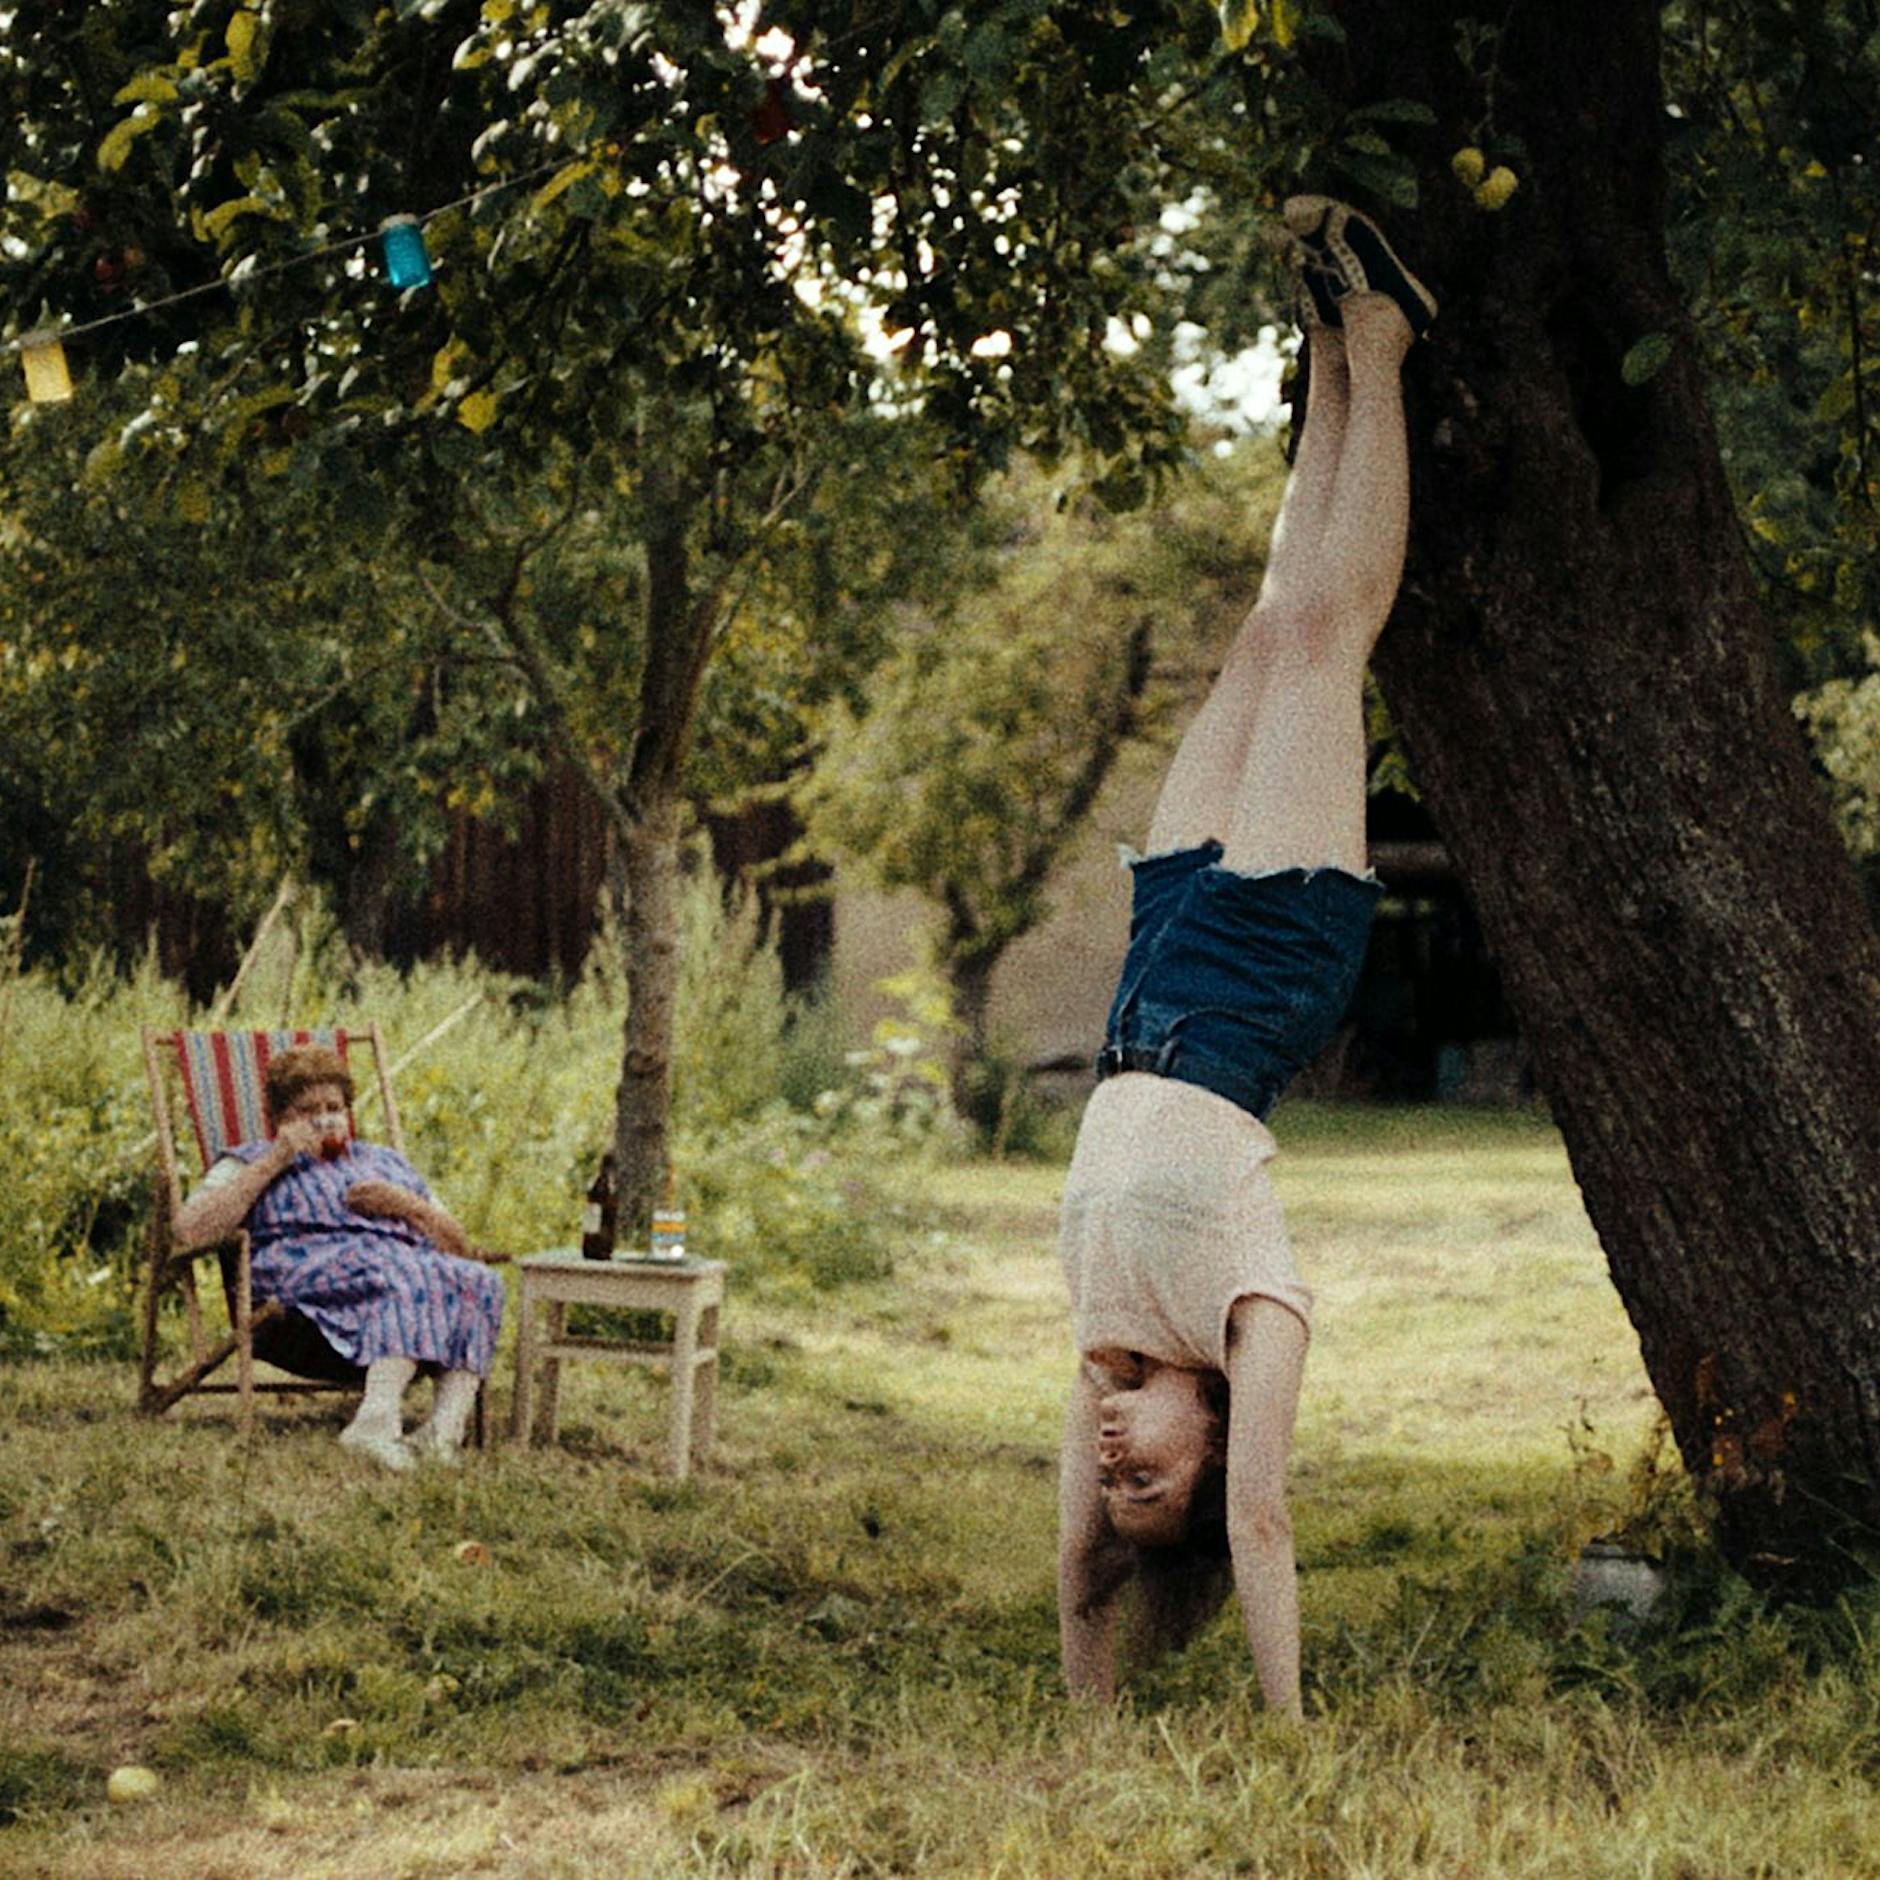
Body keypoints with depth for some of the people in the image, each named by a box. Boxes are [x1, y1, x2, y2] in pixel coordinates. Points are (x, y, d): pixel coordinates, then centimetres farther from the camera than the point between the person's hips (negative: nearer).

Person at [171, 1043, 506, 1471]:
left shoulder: (385, 1161, 35)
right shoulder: (252, 1163, 24)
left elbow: (458, 1247, 28)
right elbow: (189, 1231, 2)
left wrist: (407, 1205, 7)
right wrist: (276, 1161, 1)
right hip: (314, 1271, -5)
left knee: (478, 1282, -30)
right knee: (406, 1279, -37)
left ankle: (444, 1430, -47)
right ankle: (379, 1420, -55)